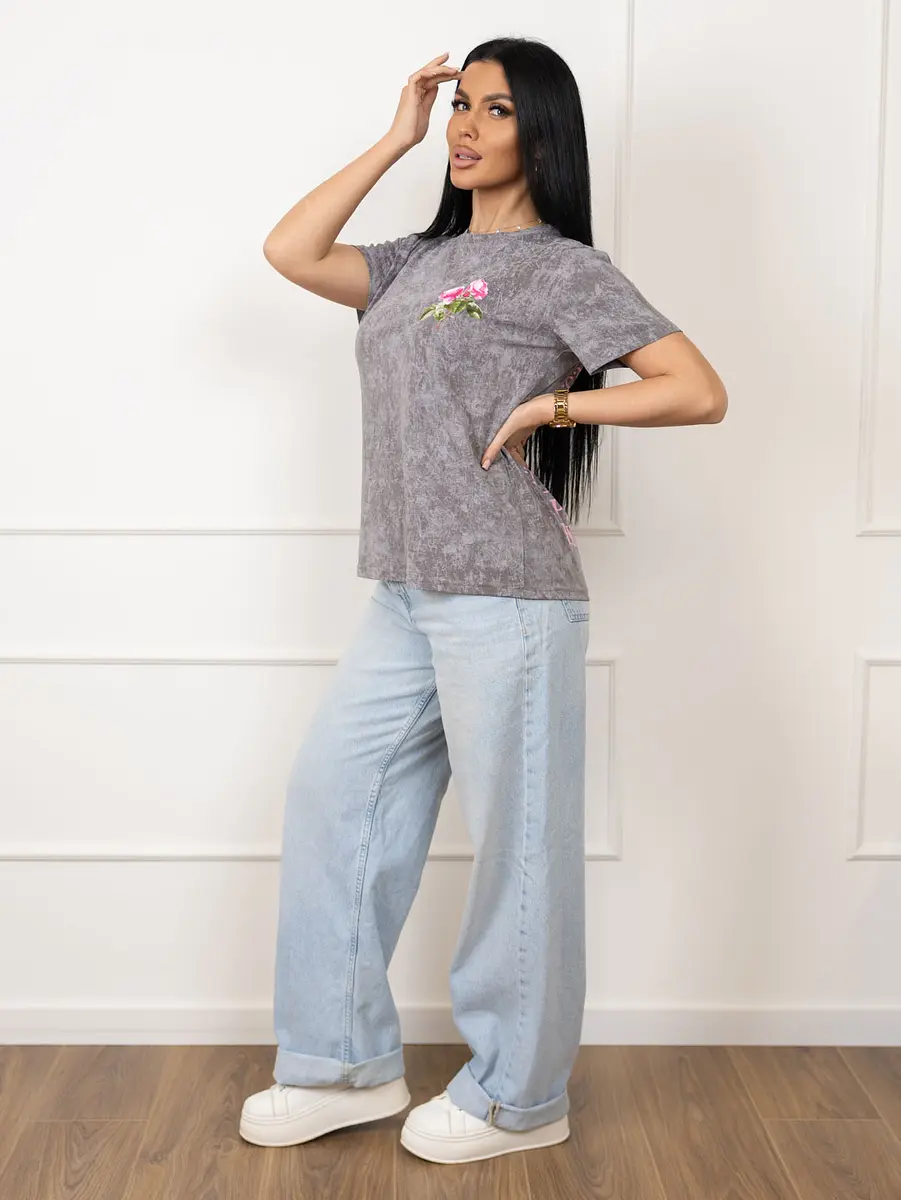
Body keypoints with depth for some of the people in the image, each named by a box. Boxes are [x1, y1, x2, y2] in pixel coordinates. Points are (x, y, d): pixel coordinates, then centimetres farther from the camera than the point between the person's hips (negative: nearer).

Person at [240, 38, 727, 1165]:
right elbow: (289, 251, 11)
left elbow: (699, 391, -11)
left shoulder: (561, 267, -4)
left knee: (517, 842, 2)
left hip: (504, 599, -8)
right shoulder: (420, 261, 17)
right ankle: (347, 1063, 24)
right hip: (404, 596, 8)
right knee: (331, 790, 11)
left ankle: (519, 1096, 19)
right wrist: (395, 139, 13)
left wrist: (549, 404, -10)